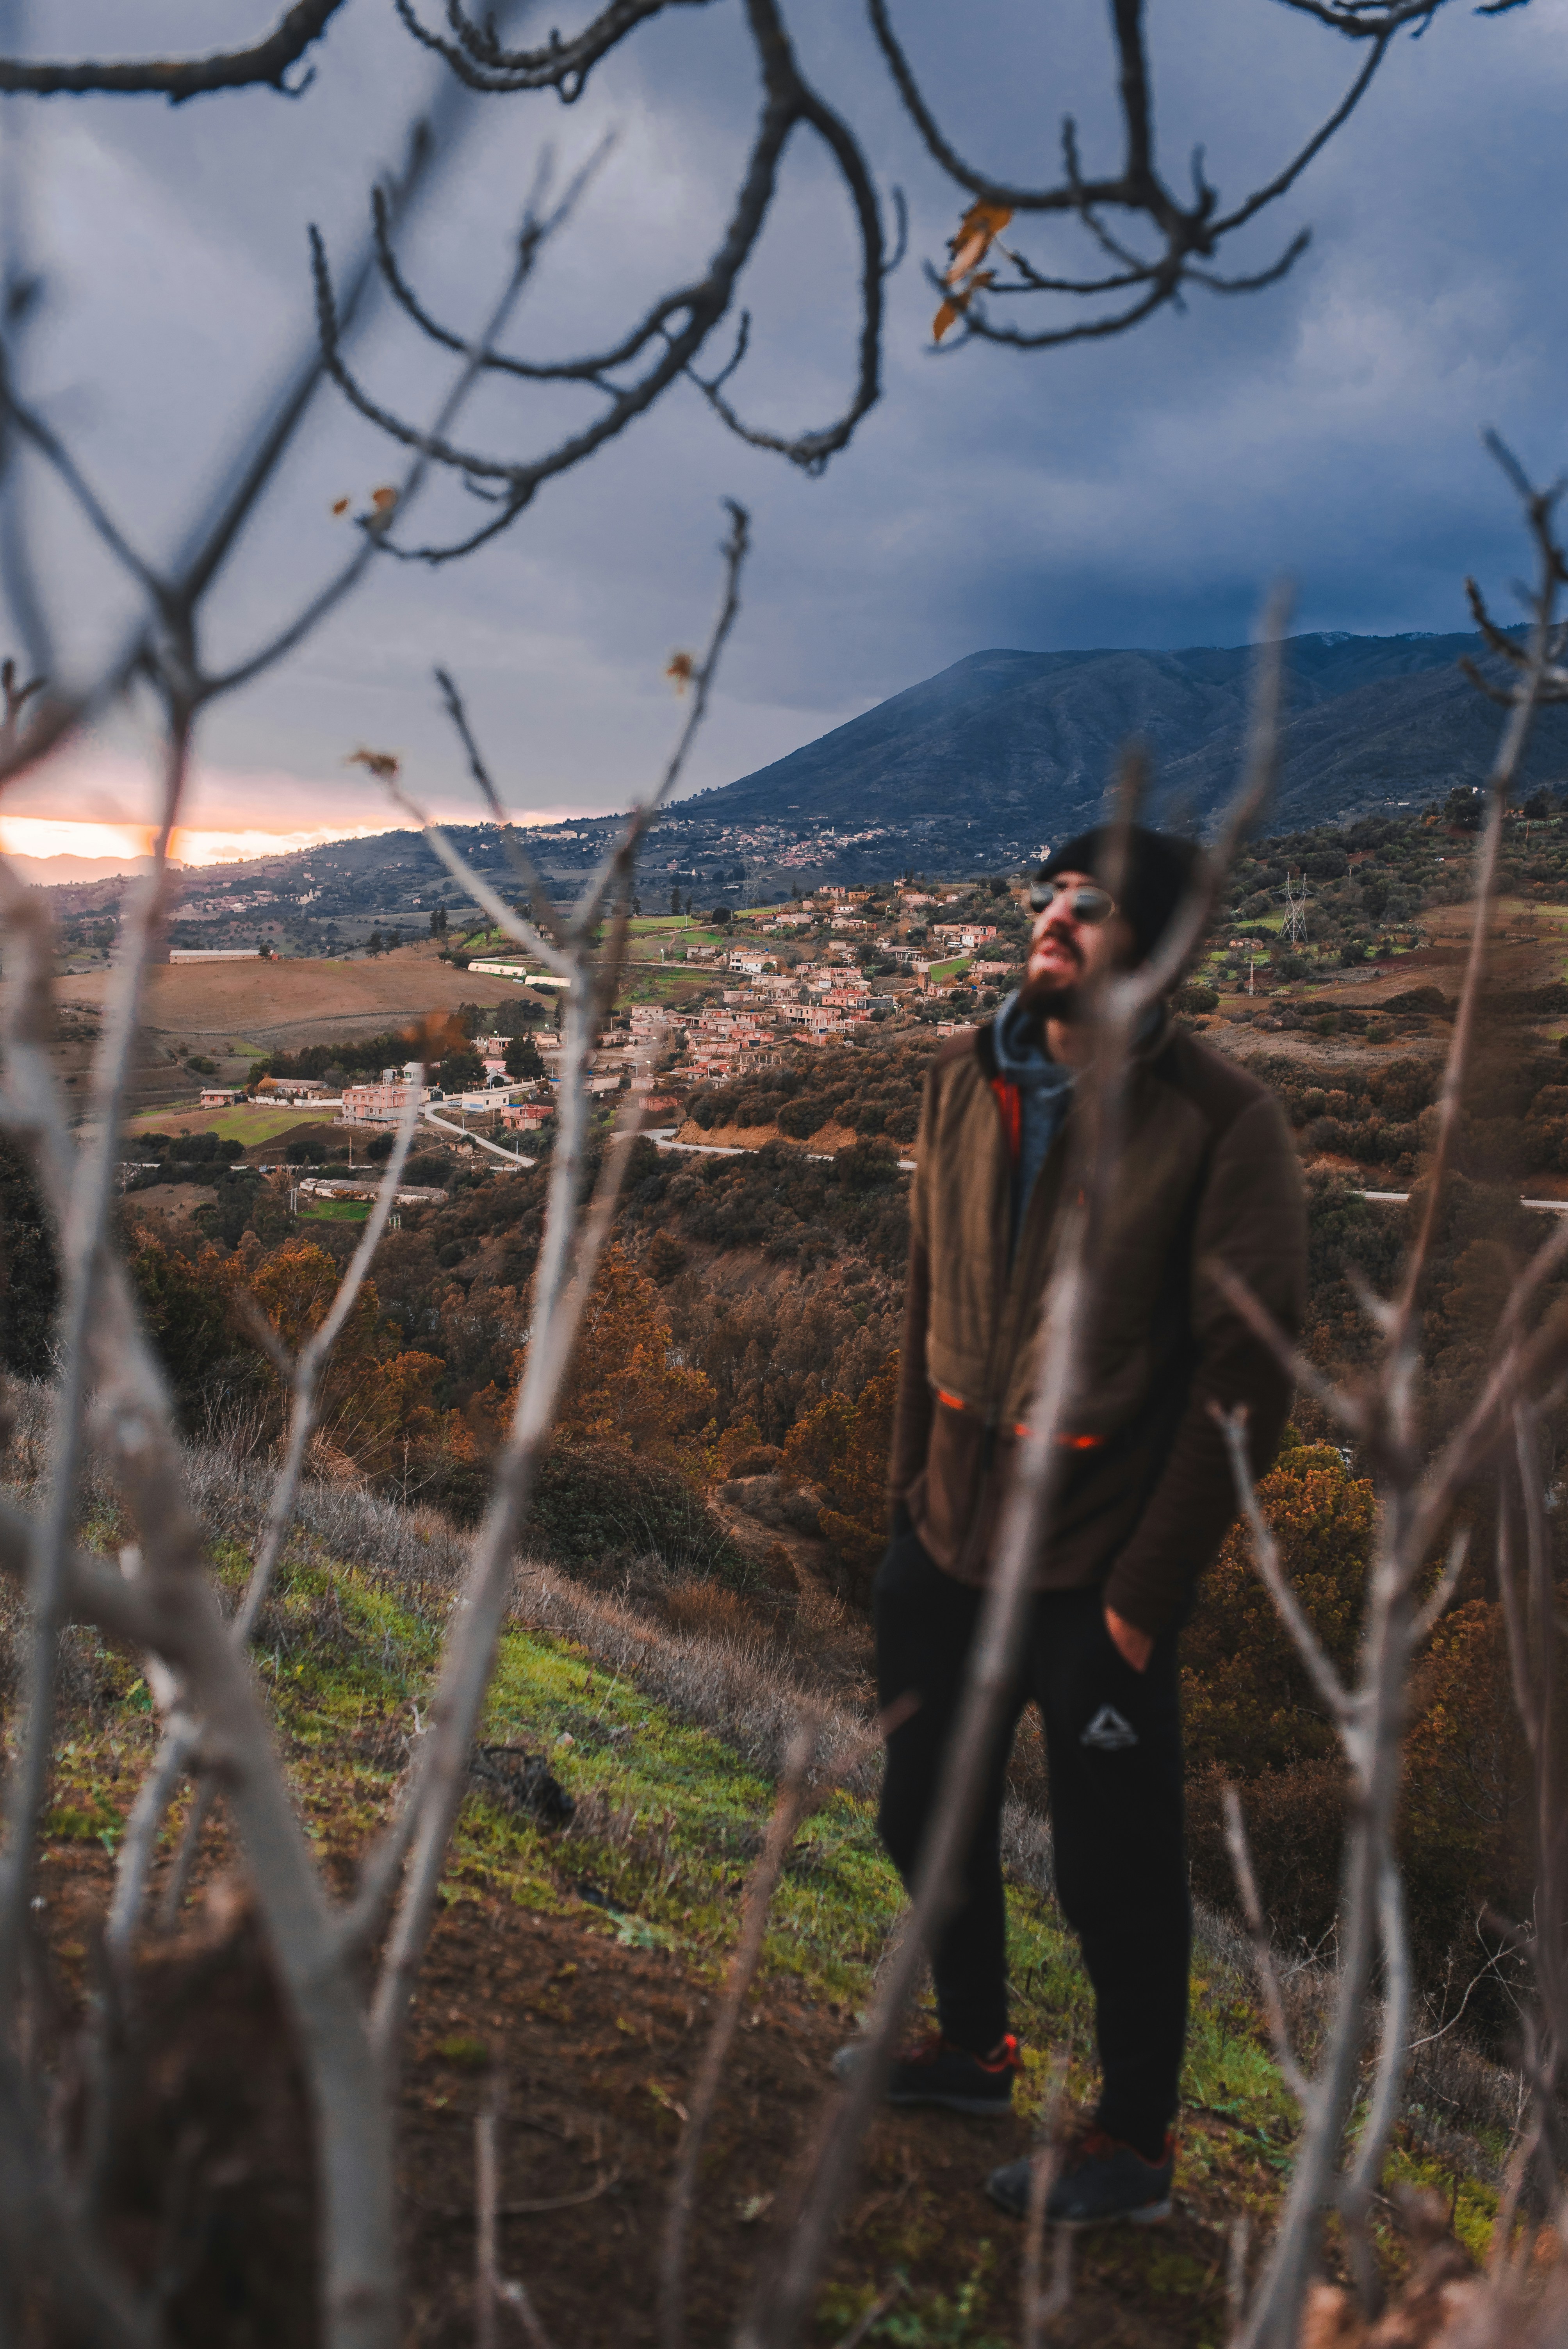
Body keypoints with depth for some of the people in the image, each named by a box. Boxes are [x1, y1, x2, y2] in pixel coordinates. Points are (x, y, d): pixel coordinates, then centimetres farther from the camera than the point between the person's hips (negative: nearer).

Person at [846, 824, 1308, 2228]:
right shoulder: (966, 1085, 1)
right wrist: (912, 1483, 10)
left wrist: (1147, 1591, -14)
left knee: (1115, 1876, 10)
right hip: (948, 1546, 6)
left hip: (1096, 1575, -6)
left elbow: (1248, 1379, -15)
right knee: (927, 1819, 22)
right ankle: (974, 2049, 49)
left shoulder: (1221, 1123, -16)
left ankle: (1134, 2150, 36)